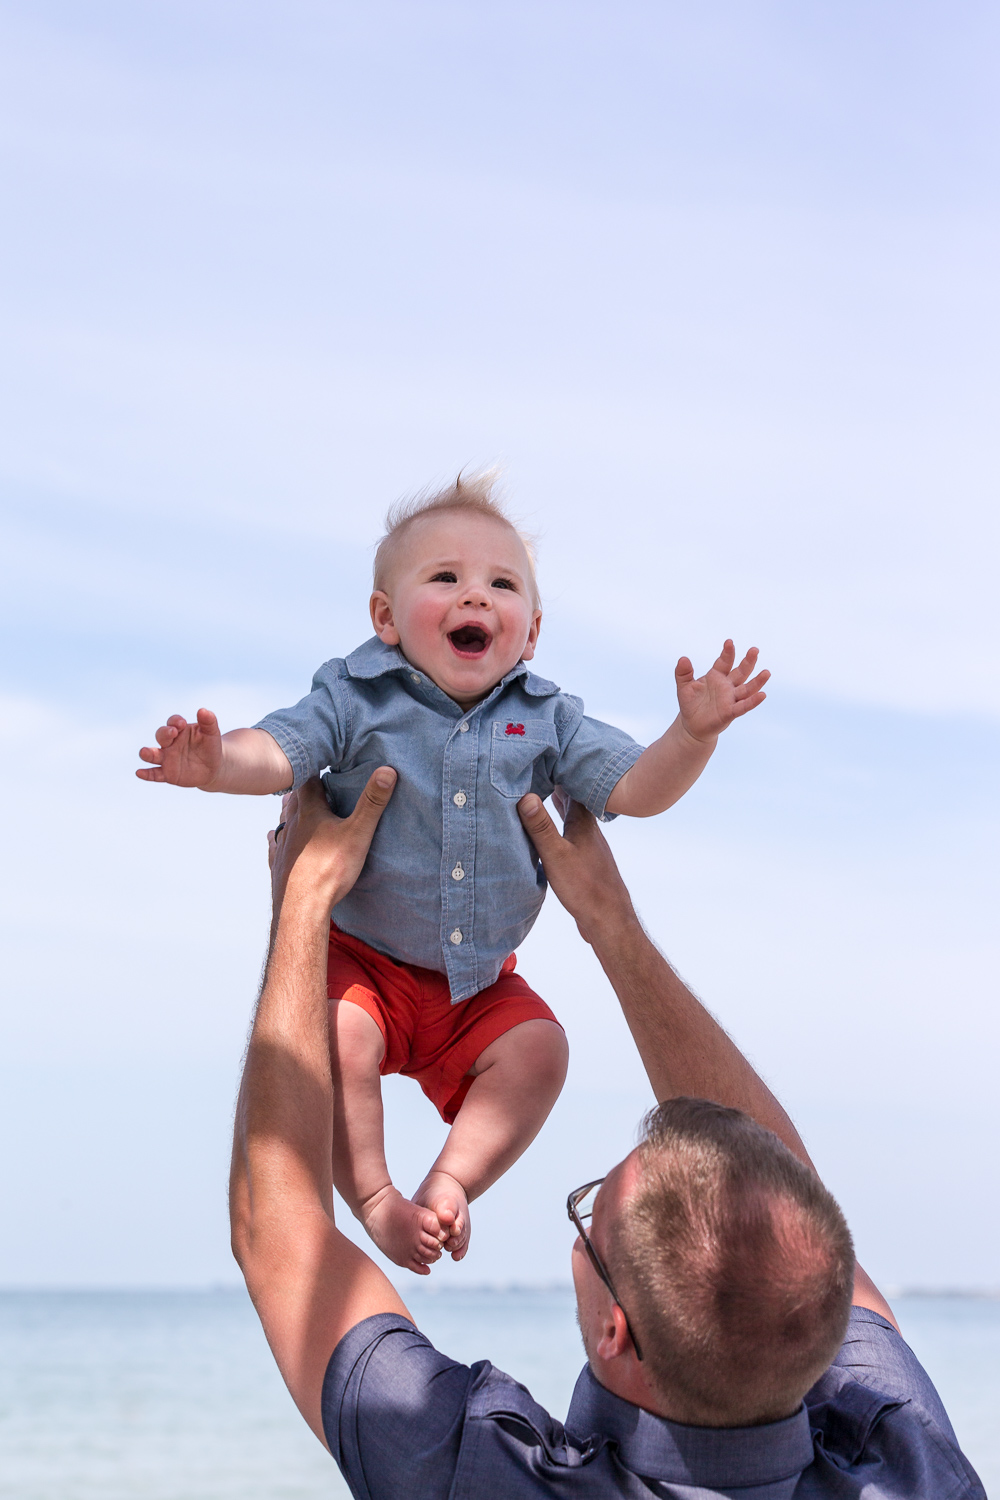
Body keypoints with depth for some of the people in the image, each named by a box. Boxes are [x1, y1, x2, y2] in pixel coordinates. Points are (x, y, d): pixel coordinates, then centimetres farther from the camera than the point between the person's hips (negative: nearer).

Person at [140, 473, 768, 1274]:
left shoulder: (547, 720, 1)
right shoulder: (358, 700, -7)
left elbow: (635, 788, -3)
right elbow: (279, 750, -18)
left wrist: (694, 733, -22)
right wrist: (215, 763, -42)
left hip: (479, 980, 3)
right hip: (358, 957, -3)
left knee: (536, 1048, -19)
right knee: (338, 1039, -29)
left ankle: (453, 1182, -9)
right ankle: (374, 1198, -14)